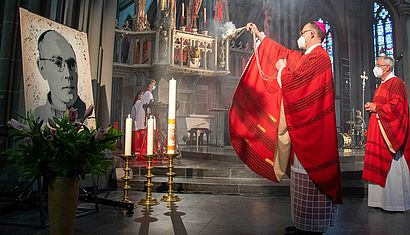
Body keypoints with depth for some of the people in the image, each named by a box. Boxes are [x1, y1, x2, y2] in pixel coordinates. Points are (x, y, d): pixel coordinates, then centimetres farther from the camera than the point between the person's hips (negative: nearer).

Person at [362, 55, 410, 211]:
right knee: (378, 166, 9)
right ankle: (381, 199, 16)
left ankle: (396, 201, 6)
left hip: (390, 131, -9)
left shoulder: (396, 83, -8)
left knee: (392, 167, -4)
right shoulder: (381, 86, 21)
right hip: (378, 132, 9)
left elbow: (396, 107, -18)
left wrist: (376, 107, -10)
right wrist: (371, 107, 7)